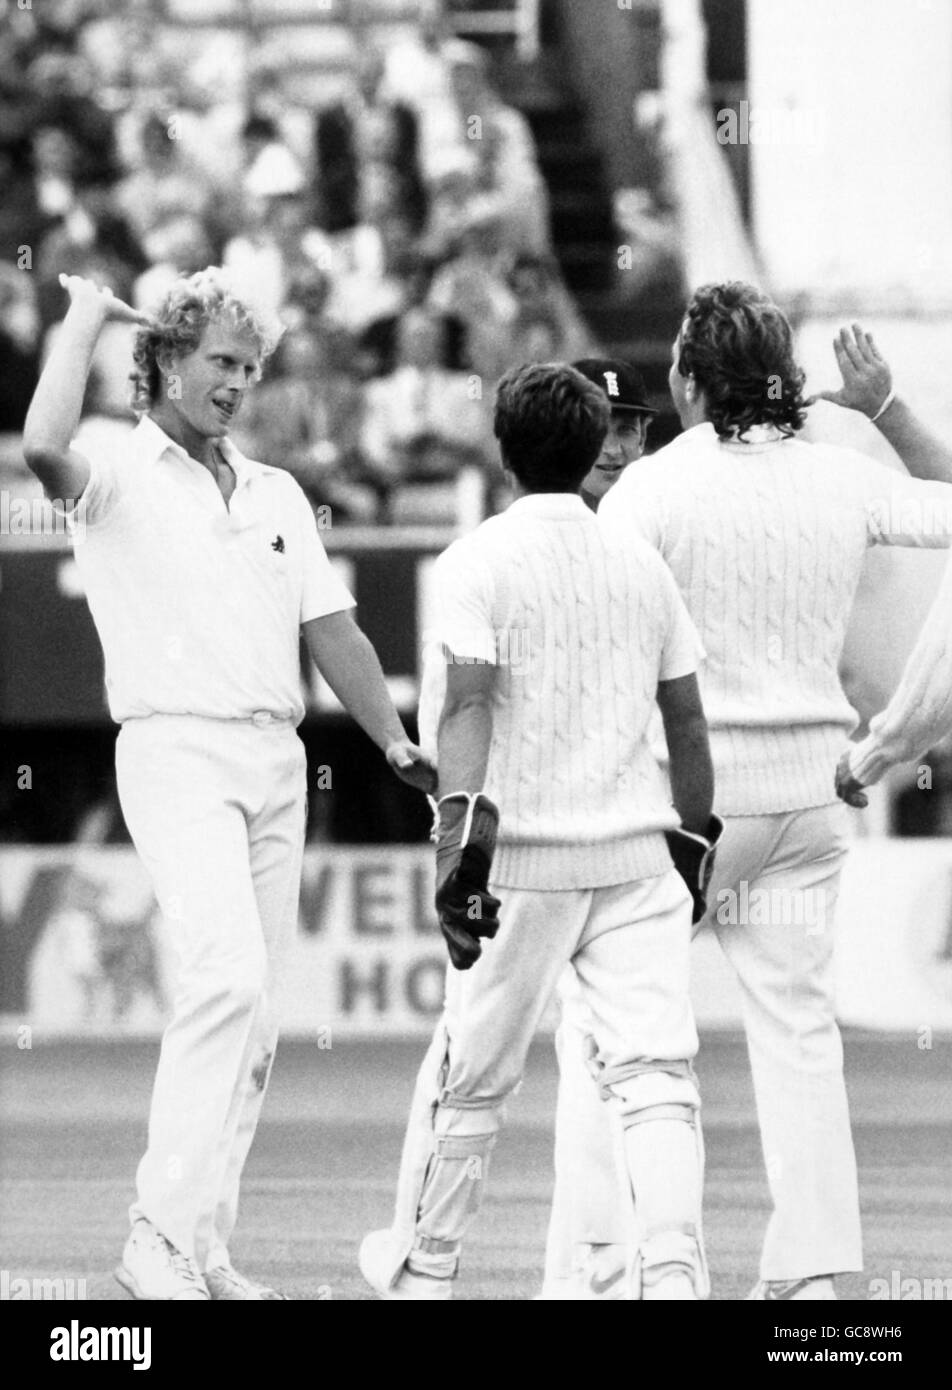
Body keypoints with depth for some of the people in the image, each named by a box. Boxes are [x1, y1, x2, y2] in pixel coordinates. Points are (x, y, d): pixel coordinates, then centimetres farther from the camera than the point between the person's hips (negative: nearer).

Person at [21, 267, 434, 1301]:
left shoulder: (276, 495, 20)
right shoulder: (118, 481, 0)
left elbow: (332, 631, 21)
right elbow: (44, 449, -23)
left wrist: (398, 746, 14)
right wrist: (83, 321, -9)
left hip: (276, 759, 7)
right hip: (175, 750, -7)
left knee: (249, 1011, 4)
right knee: (227, 974, -24)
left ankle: (202, 1249, 8)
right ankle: (162, 1231, -24)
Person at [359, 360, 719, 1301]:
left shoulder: (475, 563, -4)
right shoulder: (641, 565, 10)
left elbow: (468, 704, -17)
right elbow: (687, 721, 13)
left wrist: (461, 830, -24)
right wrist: (694, 841, 22)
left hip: (523, 856, -3)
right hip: (636, 848, 3)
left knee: (470, 1073, 10)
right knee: (656, 1072, -3)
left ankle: (421, 1266, 26)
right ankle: (671, 1275, -18)